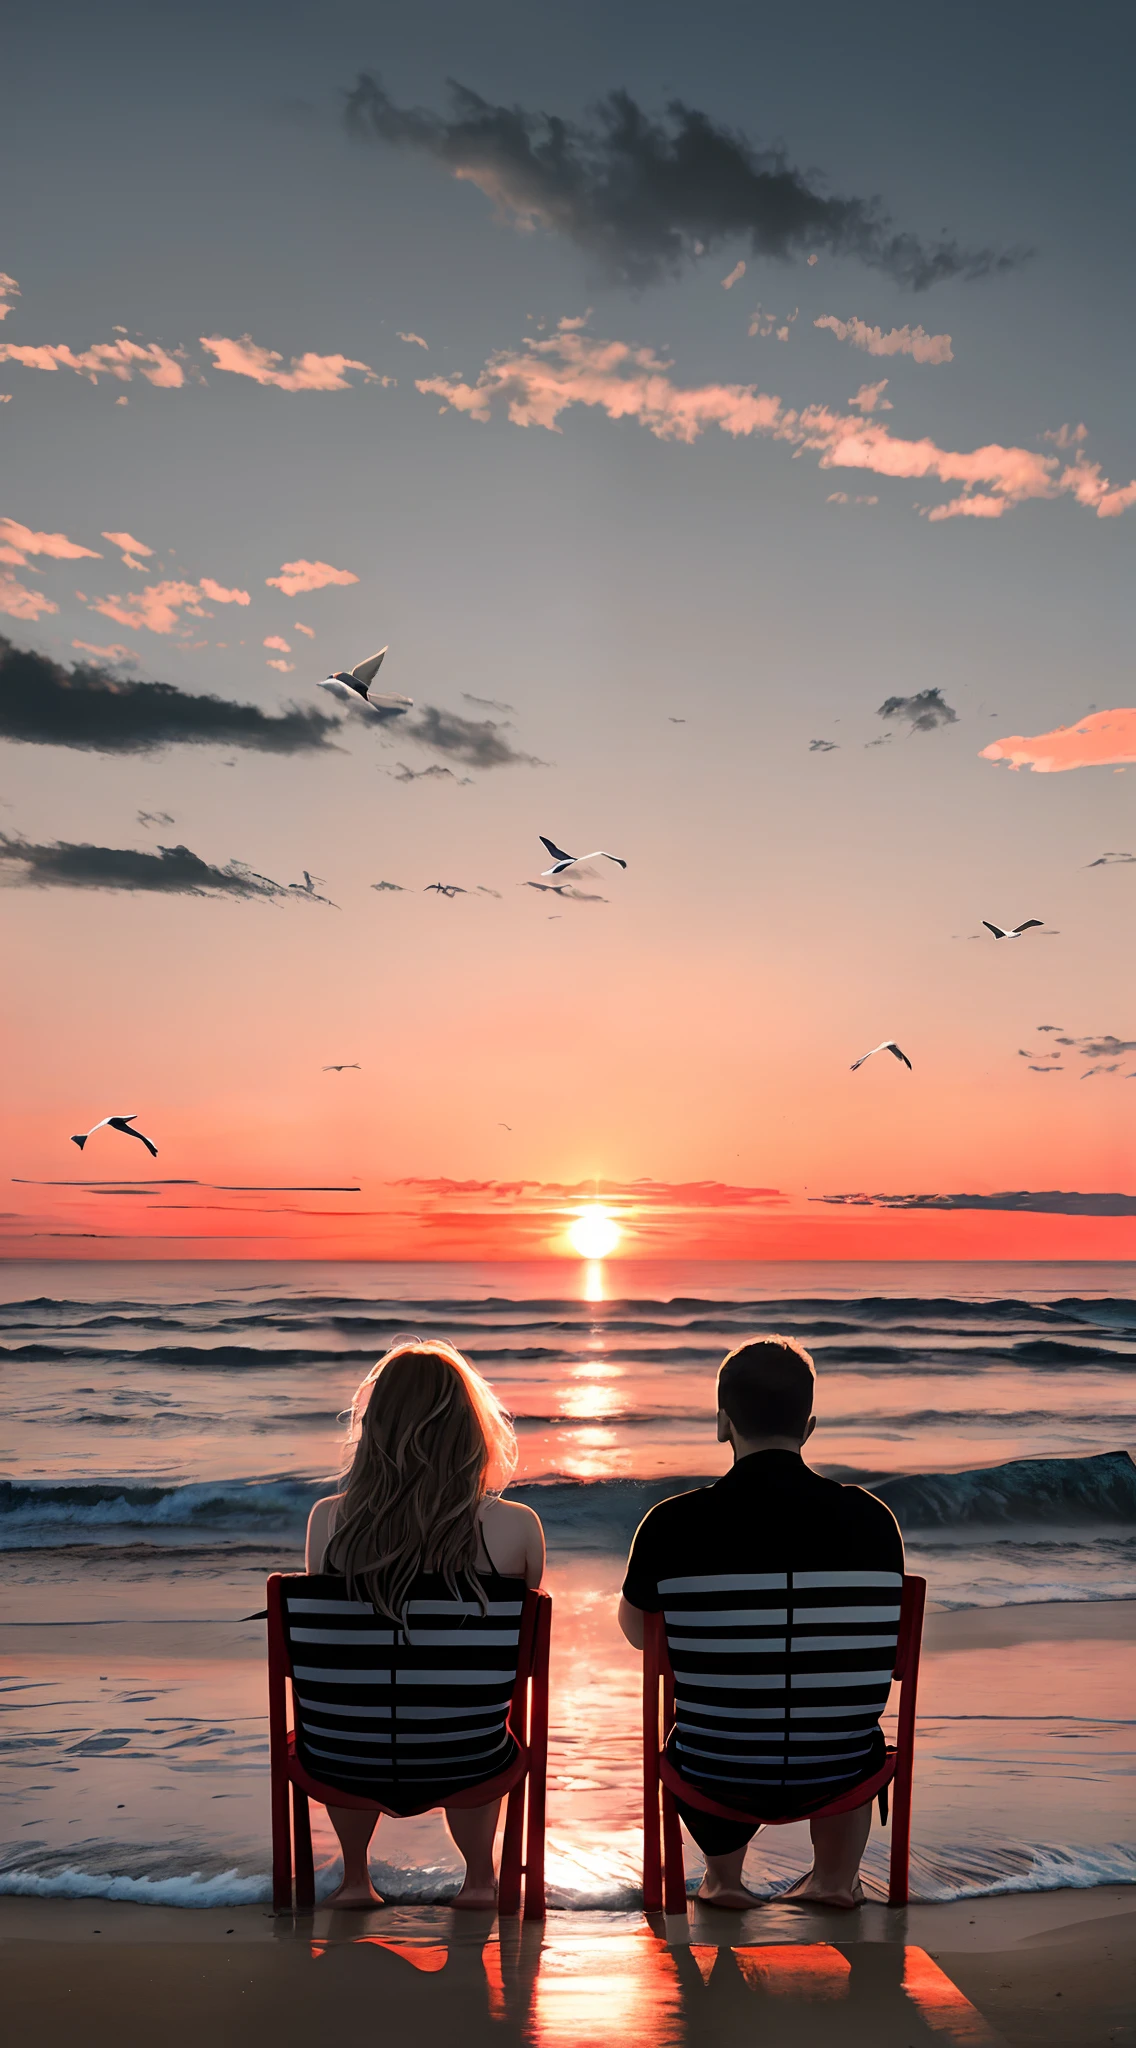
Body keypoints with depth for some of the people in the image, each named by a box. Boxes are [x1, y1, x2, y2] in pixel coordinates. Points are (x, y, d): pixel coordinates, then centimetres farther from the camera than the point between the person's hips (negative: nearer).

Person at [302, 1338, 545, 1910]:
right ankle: (478, 1879, 43)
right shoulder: (515, 1526, -14)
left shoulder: (329, 1519, -11)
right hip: (464, 1765, 0)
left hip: (338, 1763, 1)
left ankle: (355, 1878, 46)